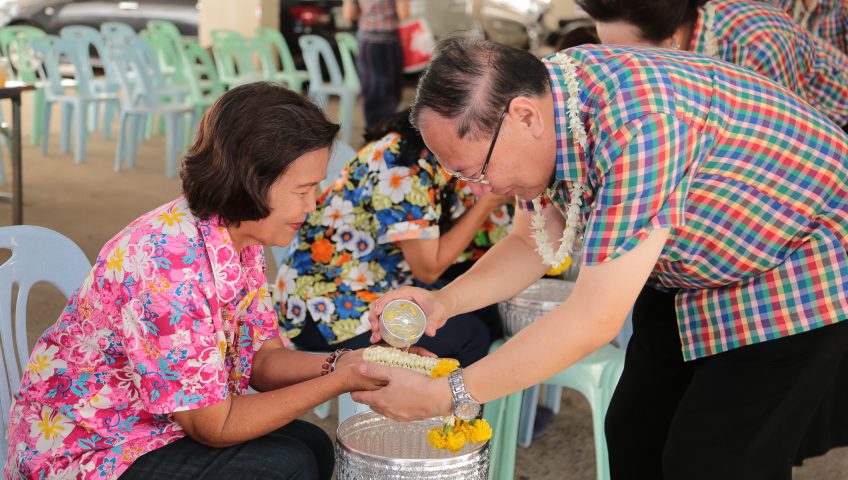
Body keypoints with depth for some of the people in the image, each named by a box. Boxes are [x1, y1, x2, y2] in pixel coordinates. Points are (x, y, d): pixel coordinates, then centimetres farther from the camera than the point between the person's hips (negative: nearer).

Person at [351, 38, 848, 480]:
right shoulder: (543, 94, -12)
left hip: (808, 267, -8)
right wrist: (444, 302, -18)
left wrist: (445, 396, -32)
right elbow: (532, 242, 0)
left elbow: (595, 318, -36)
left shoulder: (637, 129, -38)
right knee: (634, 434, 8)